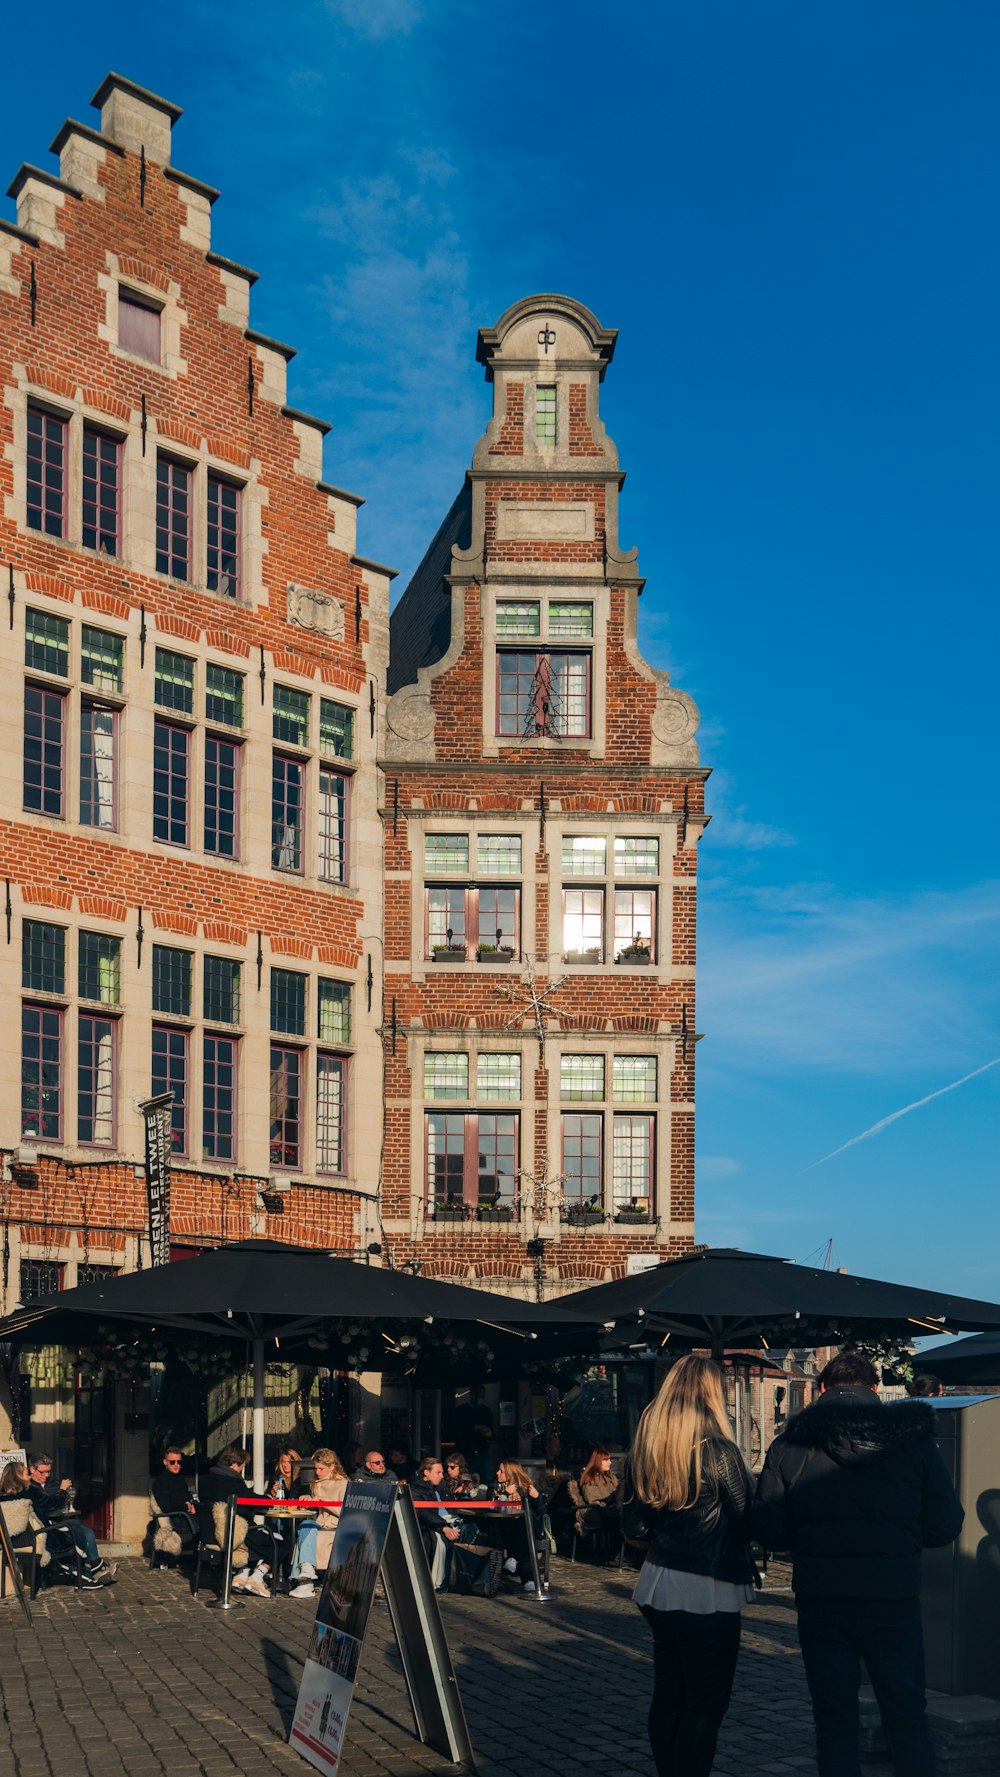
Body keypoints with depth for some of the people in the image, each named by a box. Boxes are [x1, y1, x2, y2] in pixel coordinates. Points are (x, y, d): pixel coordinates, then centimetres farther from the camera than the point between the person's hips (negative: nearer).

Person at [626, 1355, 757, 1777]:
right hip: (707, 1590, -6)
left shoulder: (646, 1448, 3)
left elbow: (635, 1527, 9)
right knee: (705, 1703, 2)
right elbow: (746, 1519, -6)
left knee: (668, 1694, 16)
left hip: (658, 1584, 6)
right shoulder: (717, 1450, -15)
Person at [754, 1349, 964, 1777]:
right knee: (907, 1718, 15)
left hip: (821, 1601, 0)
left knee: (835, 1723, 10)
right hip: (893, 1600, 0)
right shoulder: (913, 1438, -1)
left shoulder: (789, 1444, -2)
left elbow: (768, 1531, -3)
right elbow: (945, 1526, -1)